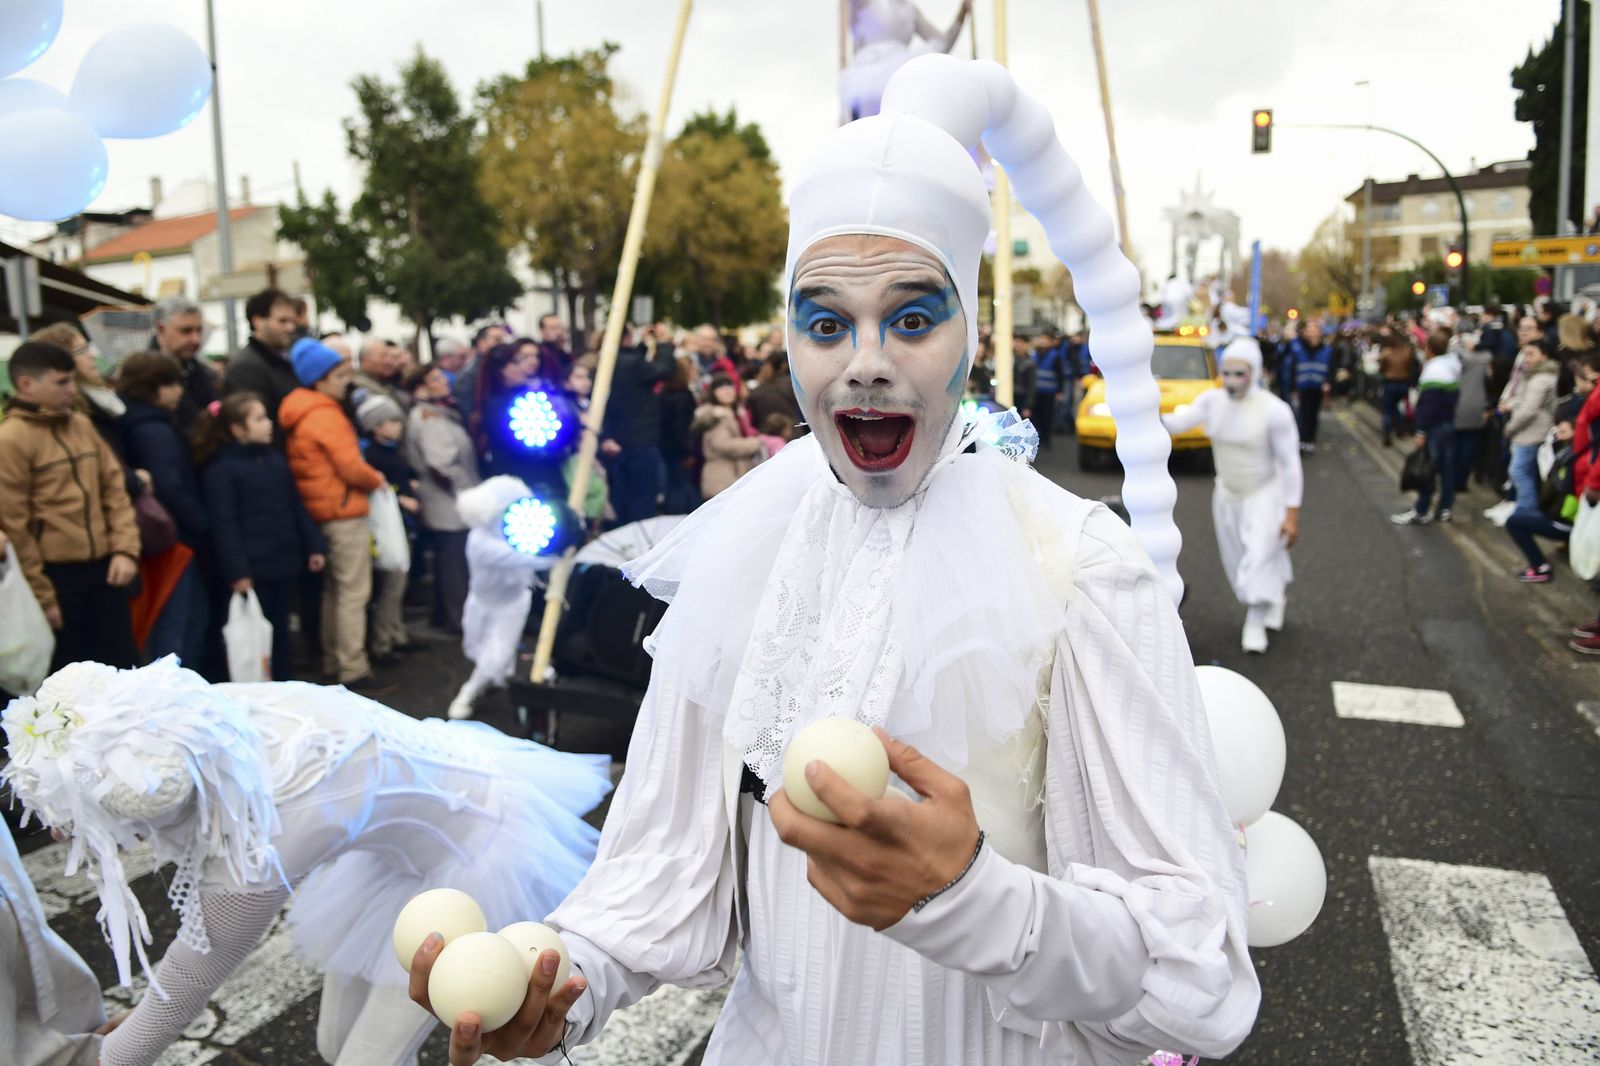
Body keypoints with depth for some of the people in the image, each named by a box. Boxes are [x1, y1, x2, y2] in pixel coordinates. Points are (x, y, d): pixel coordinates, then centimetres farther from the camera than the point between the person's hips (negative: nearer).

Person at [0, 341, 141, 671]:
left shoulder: (81, 425, 9)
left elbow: (114, 488, 12)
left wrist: (126, 549, 0)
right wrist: (41, 595, -11)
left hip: (104, 567, 6)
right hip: (56, 575, -6)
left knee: (123, 666, 11)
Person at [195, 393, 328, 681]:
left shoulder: (275, 459, 12)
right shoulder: (221, 469, -9)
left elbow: (296, 508, 17)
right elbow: (223, 525, -14)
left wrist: (314, 546, 10)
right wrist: (236, 571, -19)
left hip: (285, 563, 7)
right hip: (252, 570, -7)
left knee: (281, 633, 15)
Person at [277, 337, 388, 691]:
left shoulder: (302, 416, 13)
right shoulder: (326, 415, -15)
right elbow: (351, 467, -19)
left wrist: (367, 477, 8)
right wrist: (377, 479, -1)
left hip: (323, 512, 10)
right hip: (345, 513, -10)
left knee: (334, 590, 17)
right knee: (354, 593, -5)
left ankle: (332, 662, 24)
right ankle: (353, 669, -3)